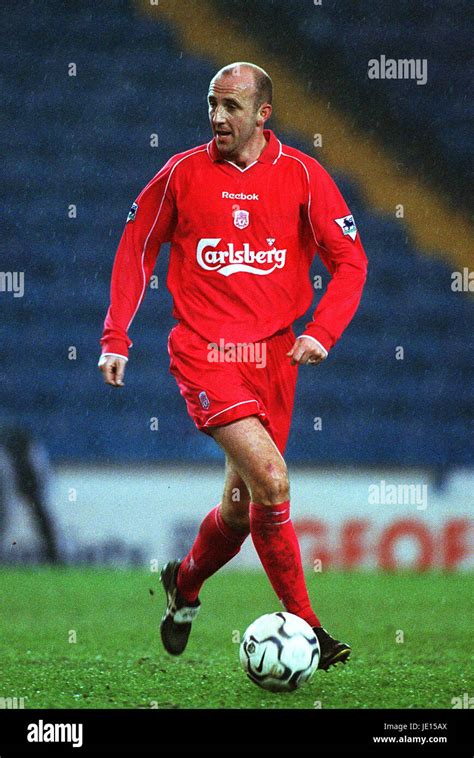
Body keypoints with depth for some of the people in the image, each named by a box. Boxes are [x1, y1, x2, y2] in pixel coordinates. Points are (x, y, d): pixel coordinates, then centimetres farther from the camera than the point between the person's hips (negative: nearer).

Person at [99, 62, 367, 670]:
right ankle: (301, 621, -16)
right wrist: (115, 337, 5)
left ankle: (185, 583, 40)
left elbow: (350, 261, 5)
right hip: (202, 348, -3)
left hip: (272, 355, 3)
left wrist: (321, 332, -10)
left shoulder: (303, 176, 2)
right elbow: (136, 248, 11)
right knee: (269, 477, -23)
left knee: (243, 506, 9)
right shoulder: (183, 174, 1)